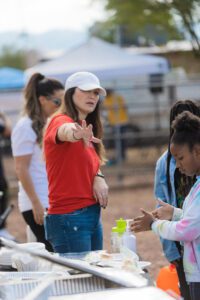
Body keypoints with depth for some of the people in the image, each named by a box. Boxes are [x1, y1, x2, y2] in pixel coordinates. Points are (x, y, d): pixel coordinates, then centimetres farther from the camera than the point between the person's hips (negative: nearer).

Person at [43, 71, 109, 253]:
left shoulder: (87, 128, 15)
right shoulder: (61, 121, -12)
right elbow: (63, 131, -36)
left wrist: (99, 178, -4)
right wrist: (73, 132, -60)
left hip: (92, 214, 9)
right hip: (68, 217, -9)